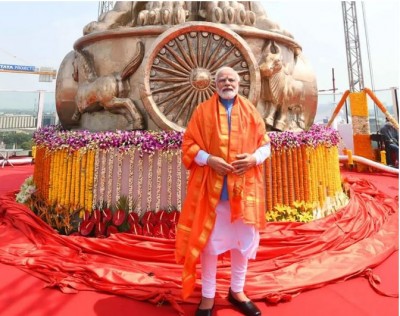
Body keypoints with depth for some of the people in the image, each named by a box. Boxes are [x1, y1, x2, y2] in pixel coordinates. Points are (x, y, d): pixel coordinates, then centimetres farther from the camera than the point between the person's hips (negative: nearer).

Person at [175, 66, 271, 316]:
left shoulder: (251, 111, 10)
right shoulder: (202, 111, 4)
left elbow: (265, 144, 10)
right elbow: (189, 145, 0)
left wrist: (254, 158, -11)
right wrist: (209, 159, -16)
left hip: (244, 187, 3)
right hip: (211, 188, -2)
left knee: (243, 240, 13)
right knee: (209, 241, 6)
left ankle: (237, 291, 35)